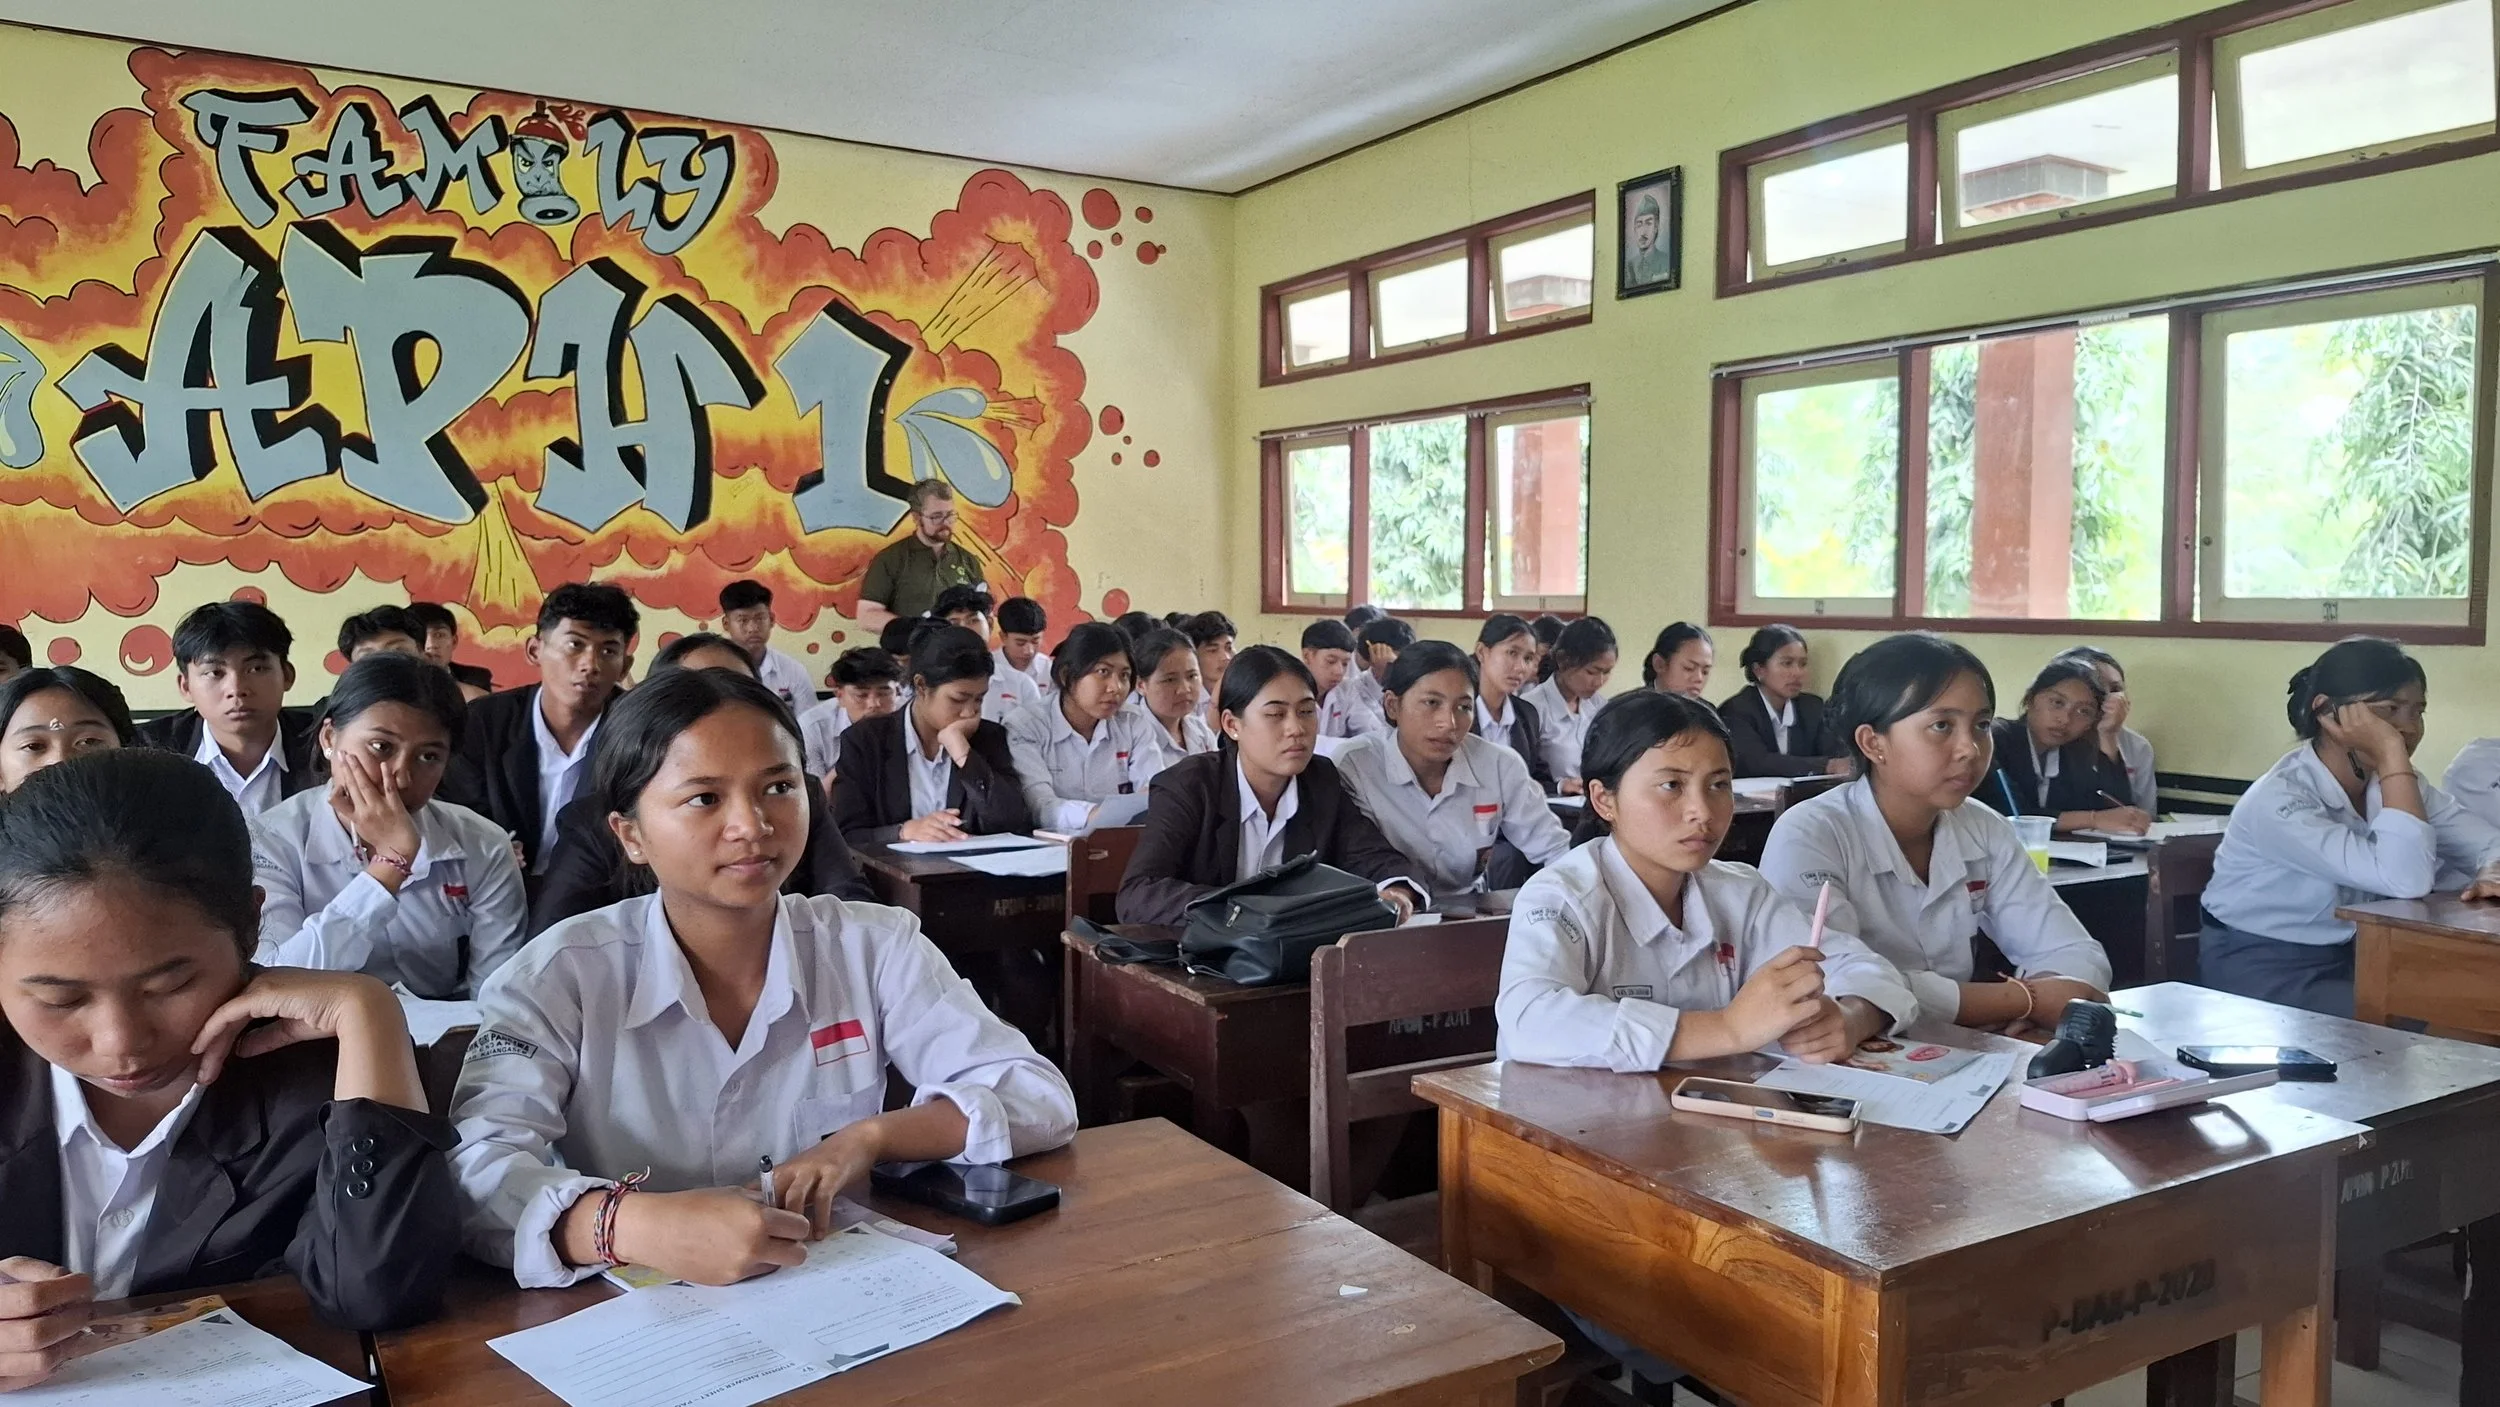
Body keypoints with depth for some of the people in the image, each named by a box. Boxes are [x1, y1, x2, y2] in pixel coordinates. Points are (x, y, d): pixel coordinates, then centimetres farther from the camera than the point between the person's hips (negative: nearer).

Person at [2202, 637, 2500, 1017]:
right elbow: (2405, 879, -33)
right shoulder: (2278, 800, -25)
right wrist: (2393, 755, -31)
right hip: (2258, 971, -7)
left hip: (2345, 958, 7)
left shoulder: (2390, 782, 0)